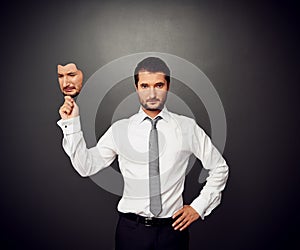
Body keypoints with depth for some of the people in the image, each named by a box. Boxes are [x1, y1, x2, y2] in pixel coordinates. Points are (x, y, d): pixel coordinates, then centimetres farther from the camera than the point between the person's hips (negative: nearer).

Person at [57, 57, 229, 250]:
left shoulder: (187, 127, -2)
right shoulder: (120, 129, -1)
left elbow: (220, 168, 8)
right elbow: (86, 166, -3)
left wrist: (199, 206, 2)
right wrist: (71, 124, -9)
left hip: (173, 228, 0)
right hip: (131, 229, 0)